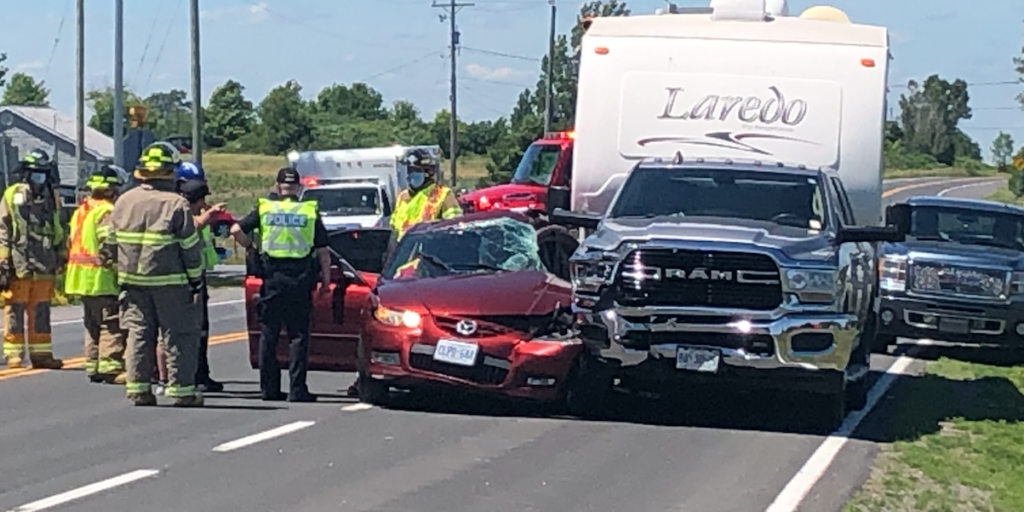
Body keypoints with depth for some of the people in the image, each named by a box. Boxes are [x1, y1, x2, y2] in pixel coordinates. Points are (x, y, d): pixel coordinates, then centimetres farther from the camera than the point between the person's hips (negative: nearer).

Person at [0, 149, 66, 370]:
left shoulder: (52, 199, 14)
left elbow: (59, 231, 23)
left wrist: (62, 256, 19)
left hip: (44, 268, 4)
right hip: (19, 266, -4)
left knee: (41, 313, 9)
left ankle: (41, 353, 14)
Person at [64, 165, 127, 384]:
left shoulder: (81, 211, 16)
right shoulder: (107, 212, -15)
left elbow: (72, 243, 19)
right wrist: (119, 270, -16)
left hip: (82, 278, 10)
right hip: (101, 278, -10)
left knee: (93, 325, 16)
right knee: (112, 325, -8)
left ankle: (93, 366, 19)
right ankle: (110, 367, -12)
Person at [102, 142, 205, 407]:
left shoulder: (124, 201, 5)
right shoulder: (177, 204, -12)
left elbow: (111, 242, 11)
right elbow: (191, 248, -9)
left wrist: (122, 266, 24)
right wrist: (196, 280, -1)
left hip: (133, 281, 5)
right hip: (170, 282, -5)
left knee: (139, 333, 10)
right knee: (180, 335, 2)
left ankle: (138, 387, 8)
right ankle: (181, 389, 3)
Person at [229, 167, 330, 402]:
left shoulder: (265, 208, 4)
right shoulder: (310, 211, 4)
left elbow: (237, 230, -4)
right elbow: (323, 251, 3)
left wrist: (251, 248, 12)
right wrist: (326, 279, 11)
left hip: (272, 278, 1)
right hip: (300, 279, -1)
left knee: (268, 336, 9)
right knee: (298, 336, 2)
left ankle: (269, 388, 10)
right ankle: (297, 389, -3)